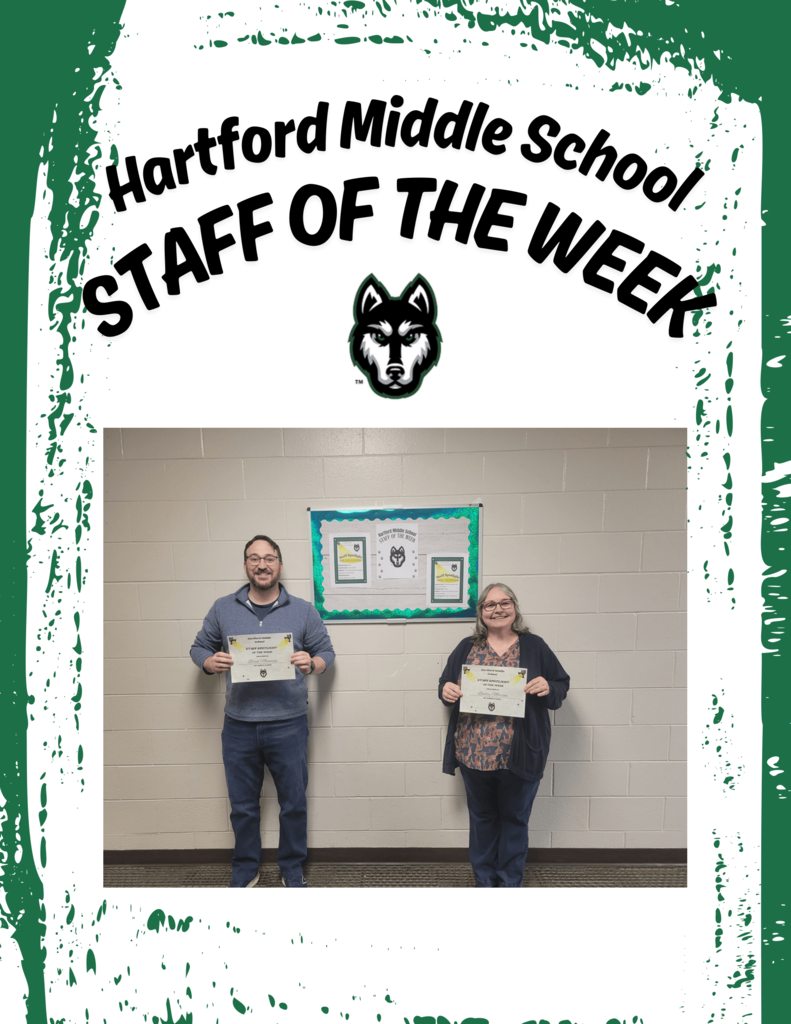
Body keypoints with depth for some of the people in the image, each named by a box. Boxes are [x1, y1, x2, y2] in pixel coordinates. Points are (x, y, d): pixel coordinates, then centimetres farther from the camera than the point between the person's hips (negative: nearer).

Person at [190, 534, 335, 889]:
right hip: (238, 726, 1)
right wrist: (210, 662, -13)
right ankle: (245, 871, 34)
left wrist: (311, 664, -19)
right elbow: (199, 647, 10)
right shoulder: (223, 609, 4)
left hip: (288, 725, -1)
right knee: (242, 805, 14)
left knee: (293, 803, 10)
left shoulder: (303, 611, 1)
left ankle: (293, 870, 31)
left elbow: (327, 651, 4)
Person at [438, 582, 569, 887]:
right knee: (481, 817, 16)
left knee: (514, 819, 12)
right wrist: (446, 691, -10)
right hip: (473, 753, 2)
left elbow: (561, 686, 3)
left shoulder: (534, 646, 1)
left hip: (519, 757, -2)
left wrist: (548, 688, -19)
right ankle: (484, 880, 33)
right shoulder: (467, 647, 6)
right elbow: (446, 682, 12)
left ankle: (510, 882, 29)